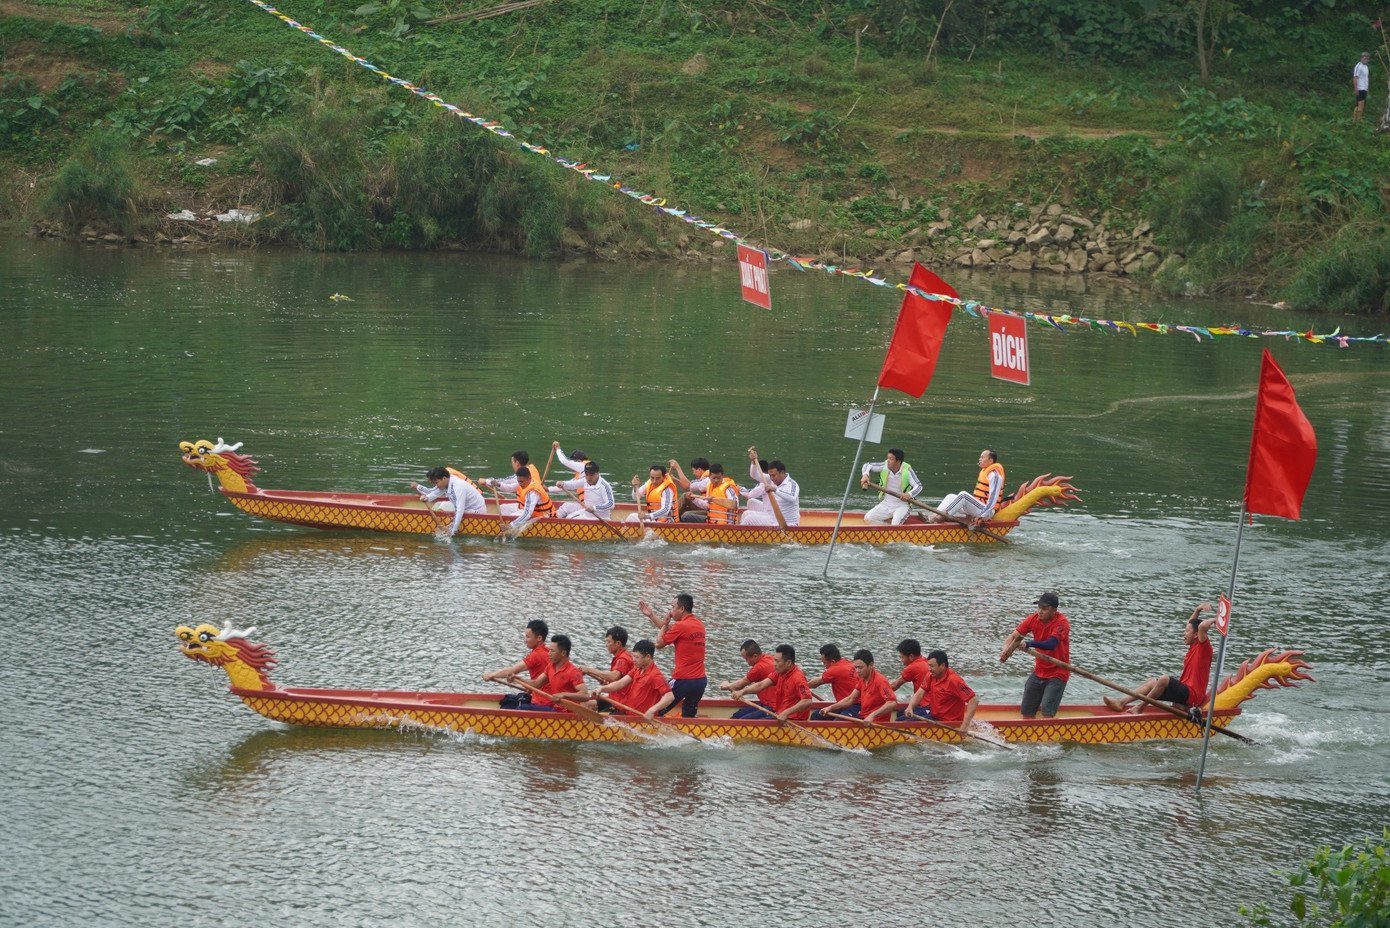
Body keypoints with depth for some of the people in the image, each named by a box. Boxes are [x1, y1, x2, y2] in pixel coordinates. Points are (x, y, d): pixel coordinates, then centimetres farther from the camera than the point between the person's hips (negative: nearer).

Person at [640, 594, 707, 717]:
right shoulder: (699, 624, 13)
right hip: (701, 679, 8)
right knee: (689, 717, 15)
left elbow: (659, 643, -3)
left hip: (683, 679, -8)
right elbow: (670, 630, 23)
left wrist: (665, 623, 9)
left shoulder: (680, 626, -13)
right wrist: (651, 615, 27)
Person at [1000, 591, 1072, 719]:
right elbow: (1012, 636, -4)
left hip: (1057, 674, -6)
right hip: (1039, 671, 6)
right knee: (1027, 712, 10)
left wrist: (1028, 644, -45)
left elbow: (1051, 644, -34)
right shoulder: (1033, 619, -2)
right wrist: (1006, 650, -26)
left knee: (1046, 713, -18)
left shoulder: (1061, 622, -19)